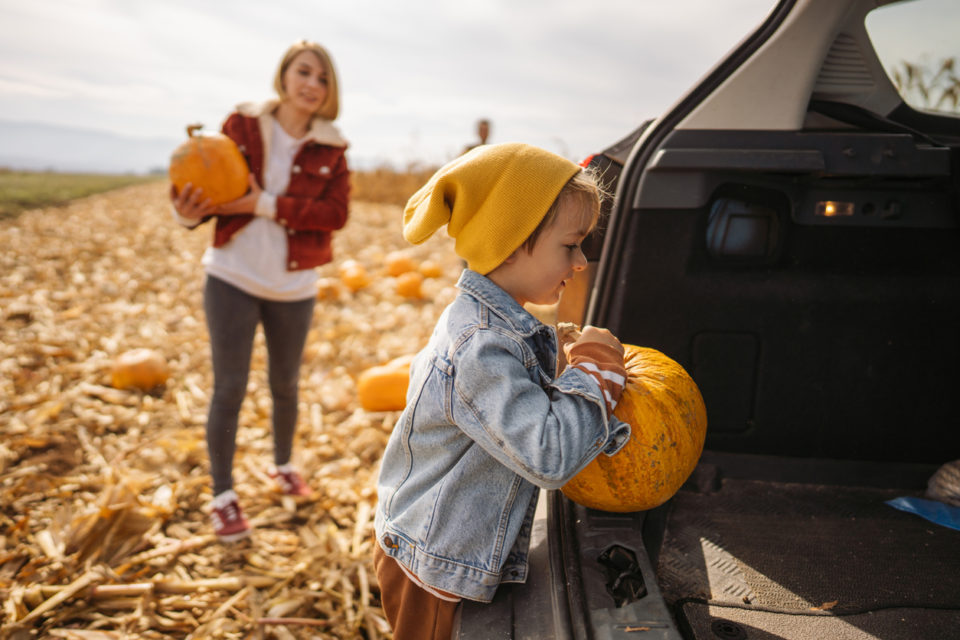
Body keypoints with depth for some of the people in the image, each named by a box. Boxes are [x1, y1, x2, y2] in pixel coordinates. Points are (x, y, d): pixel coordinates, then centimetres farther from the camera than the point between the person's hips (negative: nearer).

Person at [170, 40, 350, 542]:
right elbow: (210, 186, -2)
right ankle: (223, 496, 17)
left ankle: (283, 466, 42)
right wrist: (189, 212, -26)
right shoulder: (240, 126, -3)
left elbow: (336, 213, -14)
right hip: (233, 279, -2)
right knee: (229, 389, 1)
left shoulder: (330, 150, -1)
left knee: (285, 386, 17)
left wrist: (266, 205, -23)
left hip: (293, 288, 2)